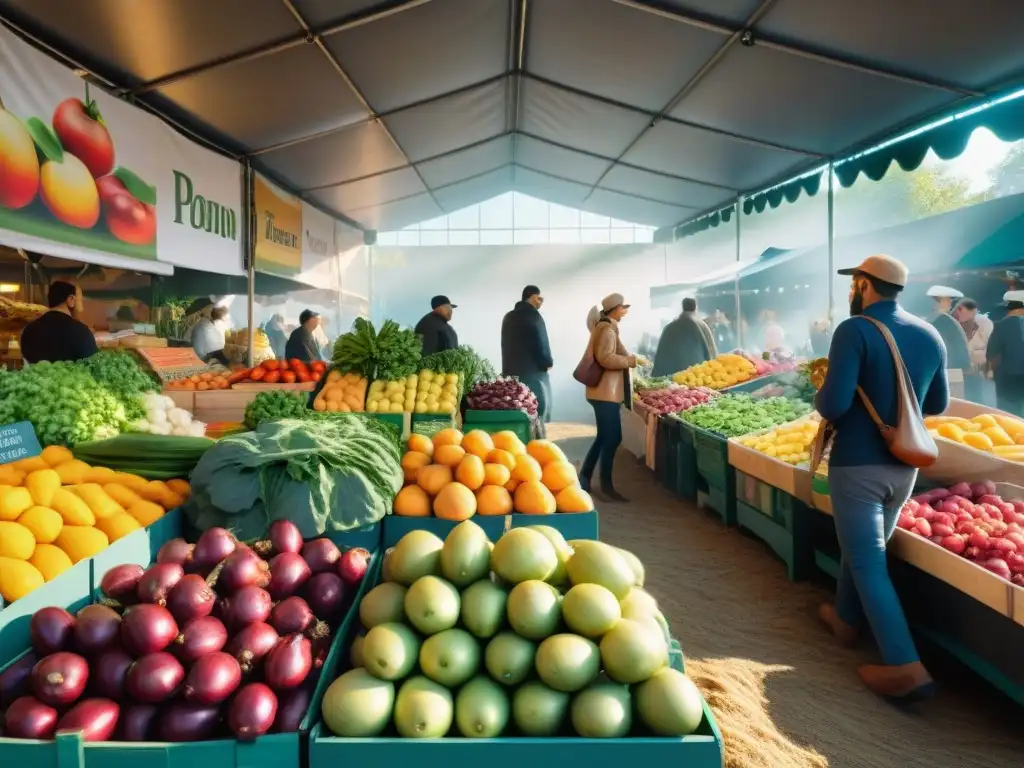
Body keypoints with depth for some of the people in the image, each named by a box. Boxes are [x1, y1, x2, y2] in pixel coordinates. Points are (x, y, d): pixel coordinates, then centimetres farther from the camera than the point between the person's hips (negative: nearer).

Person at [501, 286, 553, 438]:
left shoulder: (508, 317, 16)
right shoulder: (533, 315, -8)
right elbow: (540, 343, -13)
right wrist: (548, 362, 1)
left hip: (511, 371, 8)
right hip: (532, 371, -8)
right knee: (536, 415, -5)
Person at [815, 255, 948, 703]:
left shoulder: (854, 331, -16)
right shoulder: (930, 336, 4)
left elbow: (834, 405, -23)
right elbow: (938, 404, 14)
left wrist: (820, 396, -2)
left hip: (857, 464, -7)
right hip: (904, 466, 7)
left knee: (868, 562, 0)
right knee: (863, 546, 23)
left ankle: (905, 668, -2)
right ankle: (845, 618, 41)